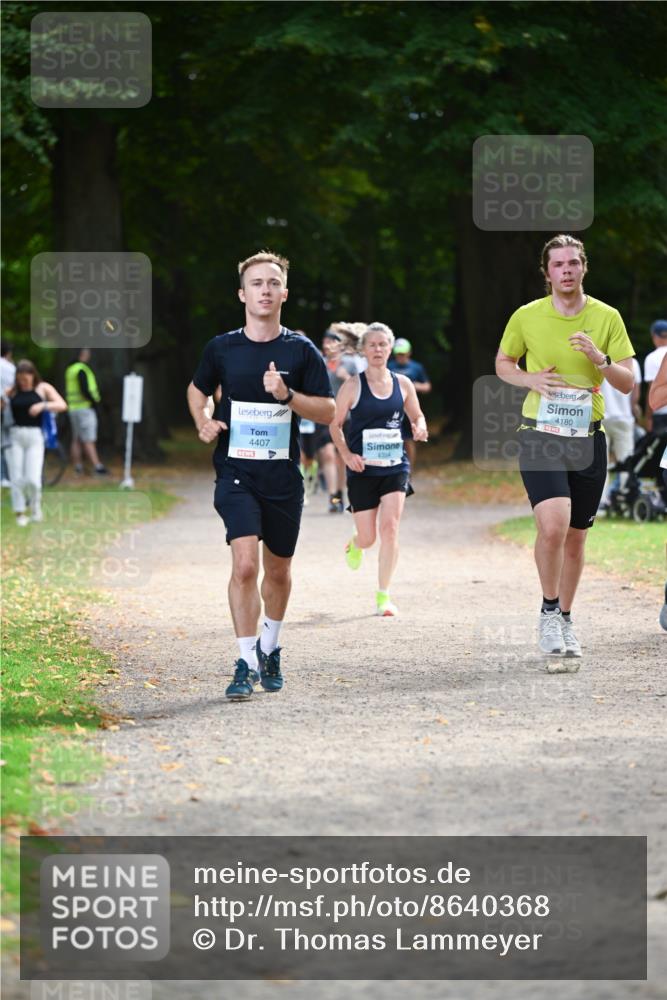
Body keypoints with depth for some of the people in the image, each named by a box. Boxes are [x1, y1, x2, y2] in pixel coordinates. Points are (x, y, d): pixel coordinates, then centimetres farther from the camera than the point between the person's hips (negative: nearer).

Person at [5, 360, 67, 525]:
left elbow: (62, 405, -2)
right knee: (16, 478, -1)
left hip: (35, 436, -1)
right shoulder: (12, 391, 5)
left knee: (32, 479, -10)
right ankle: (20, 513, 12)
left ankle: (35, 504, 18)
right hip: (16, 435, 1)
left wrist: (43, 405, -15)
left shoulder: (43, 388, 5)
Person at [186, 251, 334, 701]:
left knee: (278, 571, 13)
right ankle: (246, 664, -11)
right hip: (236, 473, -1)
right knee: (245, 565, -17)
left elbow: (328, 411, 0)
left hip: (283, 477, 1)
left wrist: (287, 395, -16)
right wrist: (203, 423, 1)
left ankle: (270, 648, 37)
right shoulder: (222, 348, 2)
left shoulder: (301, 350, -1)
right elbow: (198, 389, 20)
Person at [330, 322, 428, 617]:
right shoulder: (353, 386, -3)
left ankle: (383, 597, -7)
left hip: (395, 467, 1)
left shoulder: (402, 384, 5)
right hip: (363, 469, -1)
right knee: (368, 537, 3)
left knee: (389, 526, -15)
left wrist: (420, 428, -6)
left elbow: (417, 416, 18)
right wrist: (347, 454, -13)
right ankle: (355, 545, 44)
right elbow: (335, 424, 2)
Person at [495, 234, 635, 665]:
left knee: (576, 537, 9)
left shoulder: (607, 317, 1)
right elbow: (503, 363, 14)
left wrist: (599, 359, -18)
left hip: (588, 437, 2)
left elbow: (628, 382, 2)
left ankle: (565, 620, 28)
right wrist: (531, 379, -7)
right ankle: (549, 612, -2)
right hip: (540, 435, -2)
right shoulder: (527, 317, -1)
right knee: (553, 524, -22)